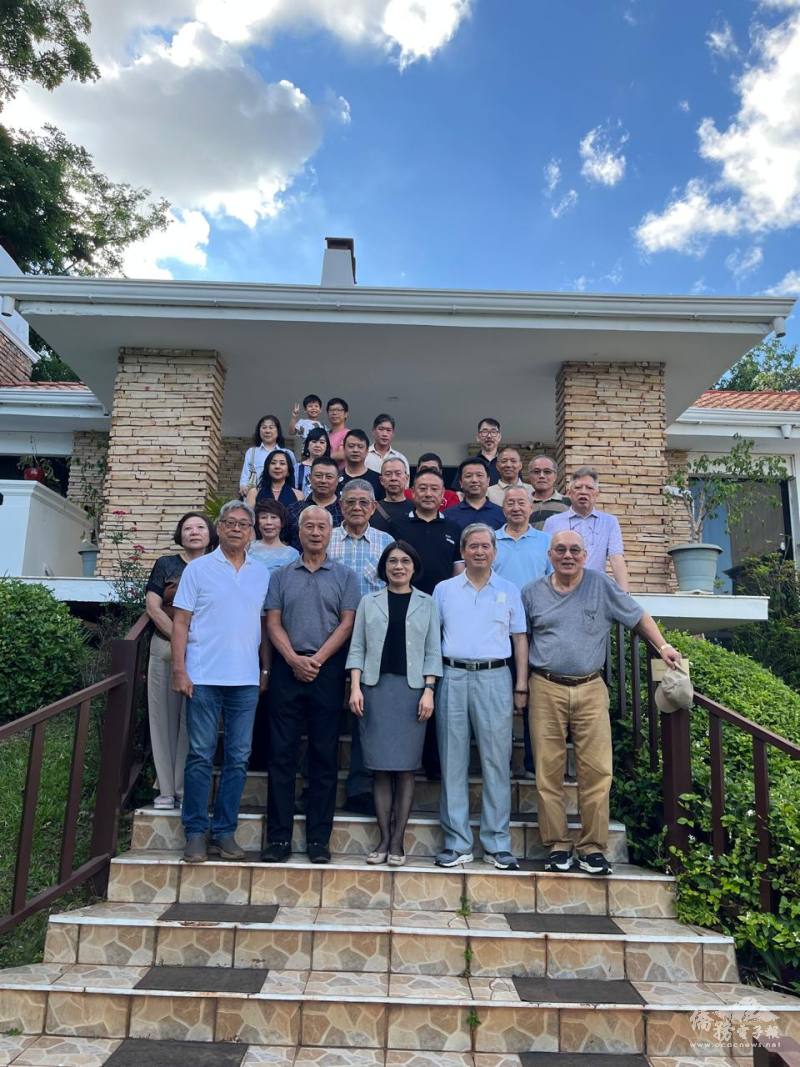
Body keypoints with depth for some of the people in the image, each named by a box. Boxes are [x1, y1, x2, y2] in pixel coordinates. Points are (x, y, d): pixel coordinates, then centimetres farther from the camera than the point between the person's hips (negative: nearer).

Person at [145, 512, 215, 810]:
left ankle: (185, 791, 10)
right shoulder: (165, 565, 8)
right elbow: (152, 607, 0)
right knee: (164, 717, 2)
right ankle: (166, 789, 10)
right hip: (165, 649, 0)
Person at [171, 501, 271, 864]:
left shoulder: (262, 574, 10)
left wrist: (266, 669, 7)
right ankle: (196, 833, 14)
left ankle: (225, 832, 17)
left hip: (246, 680, 3)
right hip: (204, 678, -3)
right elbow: (181, 622, 0)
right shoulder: (198, 568, 2)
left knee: (238, 758, 6)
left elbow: (265, 625, 13)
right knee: (201, 756, 3)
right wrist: (179, 670, -7)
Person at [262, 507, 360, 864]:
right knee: (282, 752, 2)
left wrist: (317, 659, -11)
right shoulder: (281, 576, 12)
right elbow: (273, 623, 5)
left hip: (328, 670, -1)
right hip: (288, 669, 1)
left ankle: (318, 838, 12)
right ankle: (278, 836, 11)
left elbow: (347, 623, -1)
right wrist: (294, 659, -10)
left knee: (324, 754, 3)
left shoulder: (344, 576, 7)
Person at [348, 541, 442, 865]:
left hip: (411, 689, -1)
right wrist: (355, 687, -4)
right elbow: (357, 648, 7)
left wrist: (429, 690, -4)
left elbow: (433, 651, 5)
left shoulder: (427, 604, 9)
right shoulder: (369, 602, 11)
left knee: (405, 768, 1)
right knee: (380, 767, 3)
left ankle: (397, 841, 9)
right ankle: (383, 838, 11)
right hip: (375, 687, 1)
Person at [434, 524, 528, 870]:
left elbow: (520, 639, 11)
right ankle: (457, 843, 12)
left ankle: (497, 843, 11)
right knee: (453, 761, 3)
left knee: (496, 761, 1)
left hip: (495, 678, 0)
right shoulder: (443, 590, 11)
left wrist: (521, 687, 4)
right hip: (452, 677, 1)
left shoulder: (509, 591, 10)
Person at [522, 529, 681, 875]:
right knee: (549, 772, 1)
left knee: (596, 771, -3)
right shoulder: (532, 592, 9)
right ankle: (557, 847, 11)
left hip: (591, 689, 0)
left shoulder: (601, 585, 7)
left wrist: (662, 646, 1)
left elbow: (638, 616, 13)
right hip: (546, 690, 1)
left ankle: (593, 848, 8)